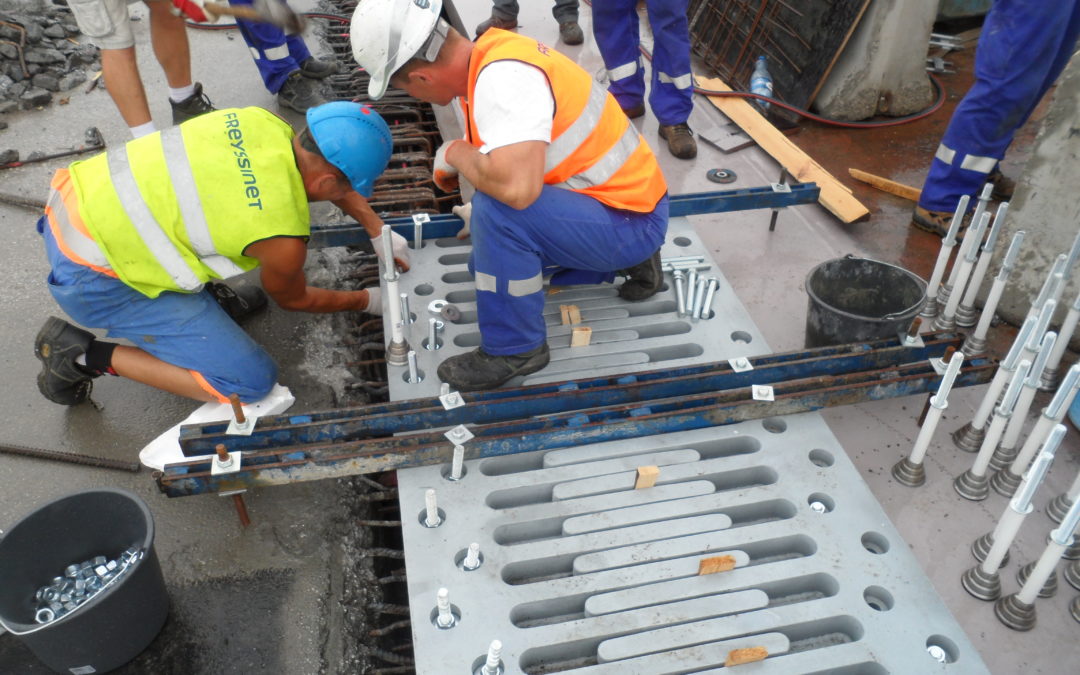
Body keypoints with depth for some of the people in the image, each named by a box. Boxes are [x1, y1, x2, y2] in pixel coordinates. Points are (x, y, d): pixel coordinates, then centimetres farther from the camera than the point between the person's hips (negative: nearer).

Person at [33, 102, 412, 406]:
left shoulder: (261, 123, -6)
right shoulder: (284, 238, -22)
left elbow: (329, 171, 16)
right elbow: (292, 299, 2)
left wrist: (378, 231, 18)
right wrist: (368, 302, 15)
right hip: (92, 279, -8)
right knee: (252, 382, -6)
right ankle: (86, 355, 0)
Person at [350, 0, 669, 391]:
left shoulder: (503, 77, -29)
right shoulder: (491, 52, -1)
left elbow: (515, 187, -43)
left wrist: (456, 154, -24)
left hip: (631, 220, -10)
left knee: (497, 209, -30)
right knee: (490, 261, 20)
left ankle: (515, 349, -8)